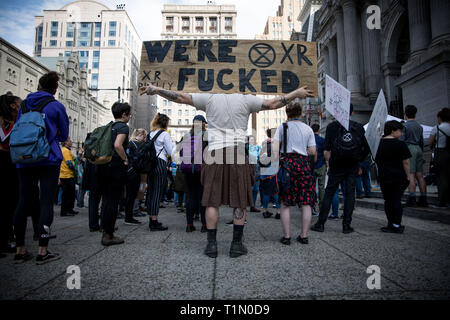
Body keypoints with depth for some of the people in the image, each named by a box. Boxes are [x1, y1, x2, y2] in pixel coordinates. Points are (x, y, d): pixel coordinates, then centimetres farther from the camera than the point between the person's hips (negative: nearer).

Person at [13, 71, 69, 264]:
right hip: (49, 160, -4)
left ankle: (20, 250, 15)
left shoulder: (24, 105, 12)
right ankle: (42, 251, -2)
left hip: (24, 160, 5)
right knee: (46, 202, -3)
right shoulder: (57, 106, -1)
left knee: (23, 202, 8)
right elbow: (64, 135, 6)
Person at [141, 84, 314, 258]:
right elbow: (273, 104, 16)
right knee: (240, 201, 6)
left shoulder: (210, 98, 11)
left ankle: (211, 244, 9)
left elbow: (181, 97, 13)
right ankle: (236, 244, 10)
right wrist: (297, 93, 29)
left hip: (214, 153, 1)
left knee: (212, 200, 5)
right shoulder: (245, 99, 11)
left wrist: (156, 90, 24)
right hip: (238, 153, 0)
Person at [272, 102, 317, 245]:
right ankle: (304, 236, 12)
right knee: (306, 202, 8)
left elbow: (275, 148, -4)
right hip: (303, 164, 2)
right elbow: (313, 151, 6)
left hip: (287, 163, -1)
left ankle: (287, 236, 6)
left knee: (285, 203, 4)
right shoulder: (308, 129, 9)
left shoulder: (282, 127, 5)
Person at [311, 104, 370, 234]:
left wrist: (329, 163, 1)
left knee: (329, 193, 6)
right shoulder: (359, 127, 3)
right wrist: (358, 161, 15)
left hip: (337, 166, -1)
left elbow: (327, 151, -10)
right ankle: (346, 225, 11)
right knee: (350, 193, 8)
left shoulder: (332, 126, -5)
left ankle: (320, 224, 9)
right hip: (353, 167, 2)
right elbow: (367, 149, 3)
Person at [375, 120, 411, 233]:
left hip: (384, 177, 4)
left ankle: (391, 225, 15)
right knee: (396, 200, 3)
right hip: (399, 177, -4)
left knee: (388, 201, 11)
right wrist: (408, 176, 0)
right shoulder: (400, 144, -10)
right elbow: (406, 162, -9)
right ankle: (396, 225, 7)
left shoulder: (378, 144, 5)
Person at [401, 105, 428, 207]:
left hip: (409, 148, -6)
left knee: (410, 174, -8)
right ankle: (423, 198, 7)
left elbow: (402, 140, -9)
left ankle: (412, 198, -12)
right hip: (418, 149, 6)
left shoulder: (405, 125, -5)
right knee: (420, 175, 7)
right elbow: (422, 141, 19)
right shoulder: (419, 126, 16)